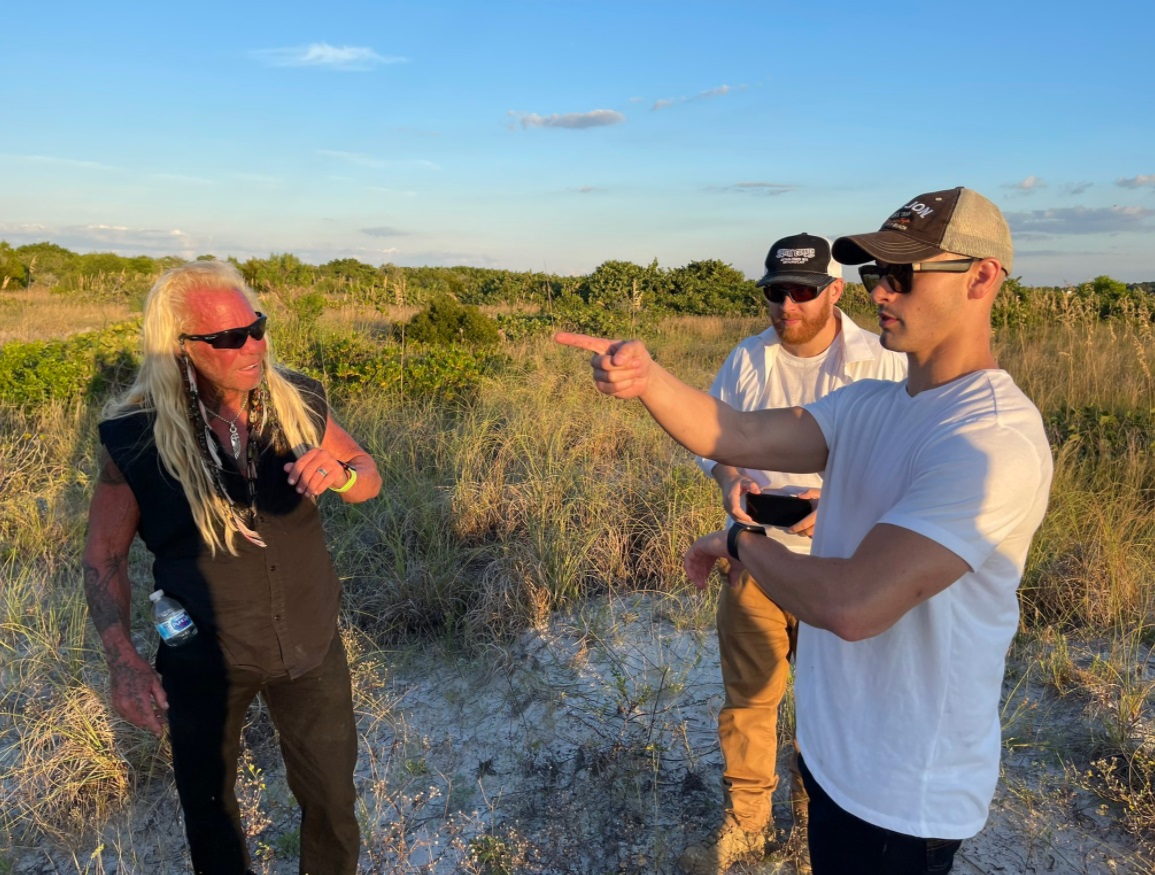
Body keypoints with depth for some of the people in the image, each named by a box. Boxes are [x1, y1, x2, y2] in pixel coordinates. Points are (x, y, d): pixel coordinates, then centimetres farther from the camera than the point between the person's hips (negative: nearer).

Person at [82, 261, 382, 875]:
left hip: (309, 645, 2)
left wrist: (339, 473, -25)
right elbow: (105, 552, -8)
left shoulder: (298, 403, -13)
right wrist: (122, 658, -20)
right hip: (204, 657, -1)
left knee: (331, 794, 19)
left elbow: (368, 476, -1)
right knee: (207, 800, 23)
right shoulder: (135, 436, -18)